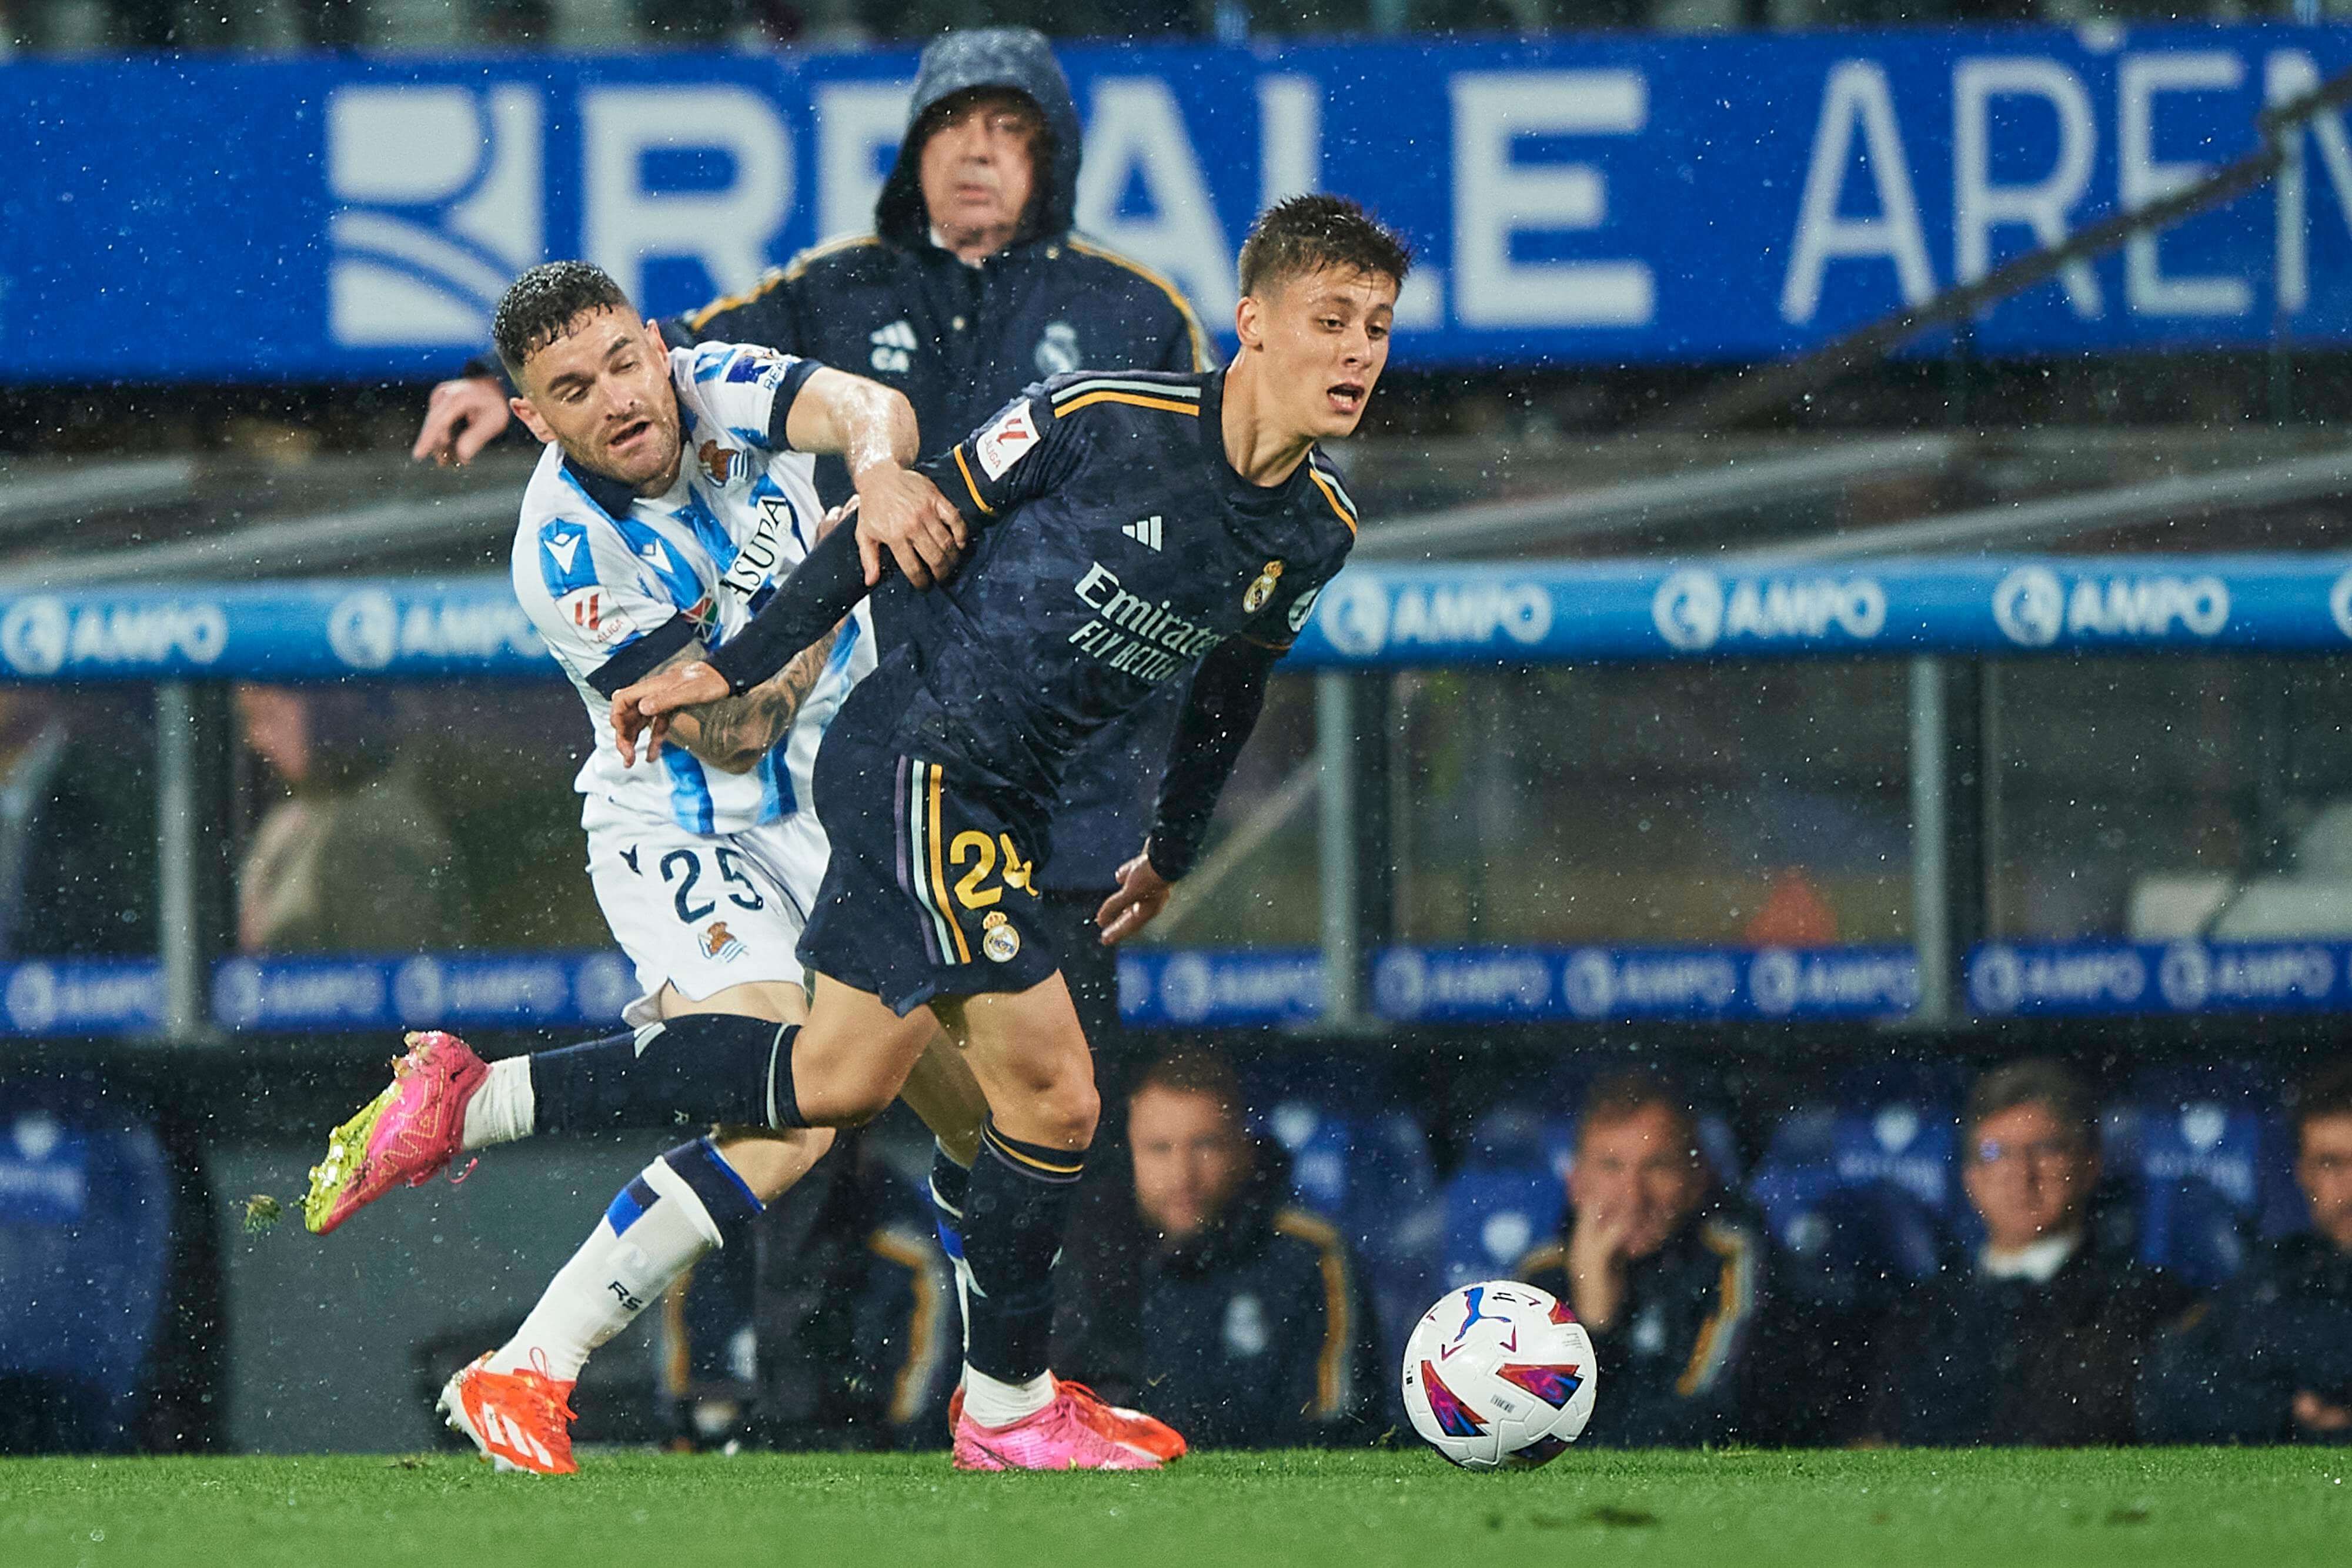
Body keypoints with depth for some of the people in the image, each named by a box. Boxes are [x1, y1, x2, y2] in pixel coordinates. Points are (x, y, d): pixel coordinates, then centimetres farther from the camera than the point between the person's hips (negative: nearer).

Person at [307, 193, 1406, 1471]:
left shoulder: (1315, 532, 3)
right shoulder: (1103, 420, -17)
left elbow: (1229, 694, 21)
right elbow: (909, 520, -8)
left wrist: (1172, 854, 33)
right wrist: (732, 669, -6)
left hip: (1004, 811, 8)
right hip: (920, 757, -8)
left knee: (840, 1080, 8)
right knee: (1051, 1090, -9)